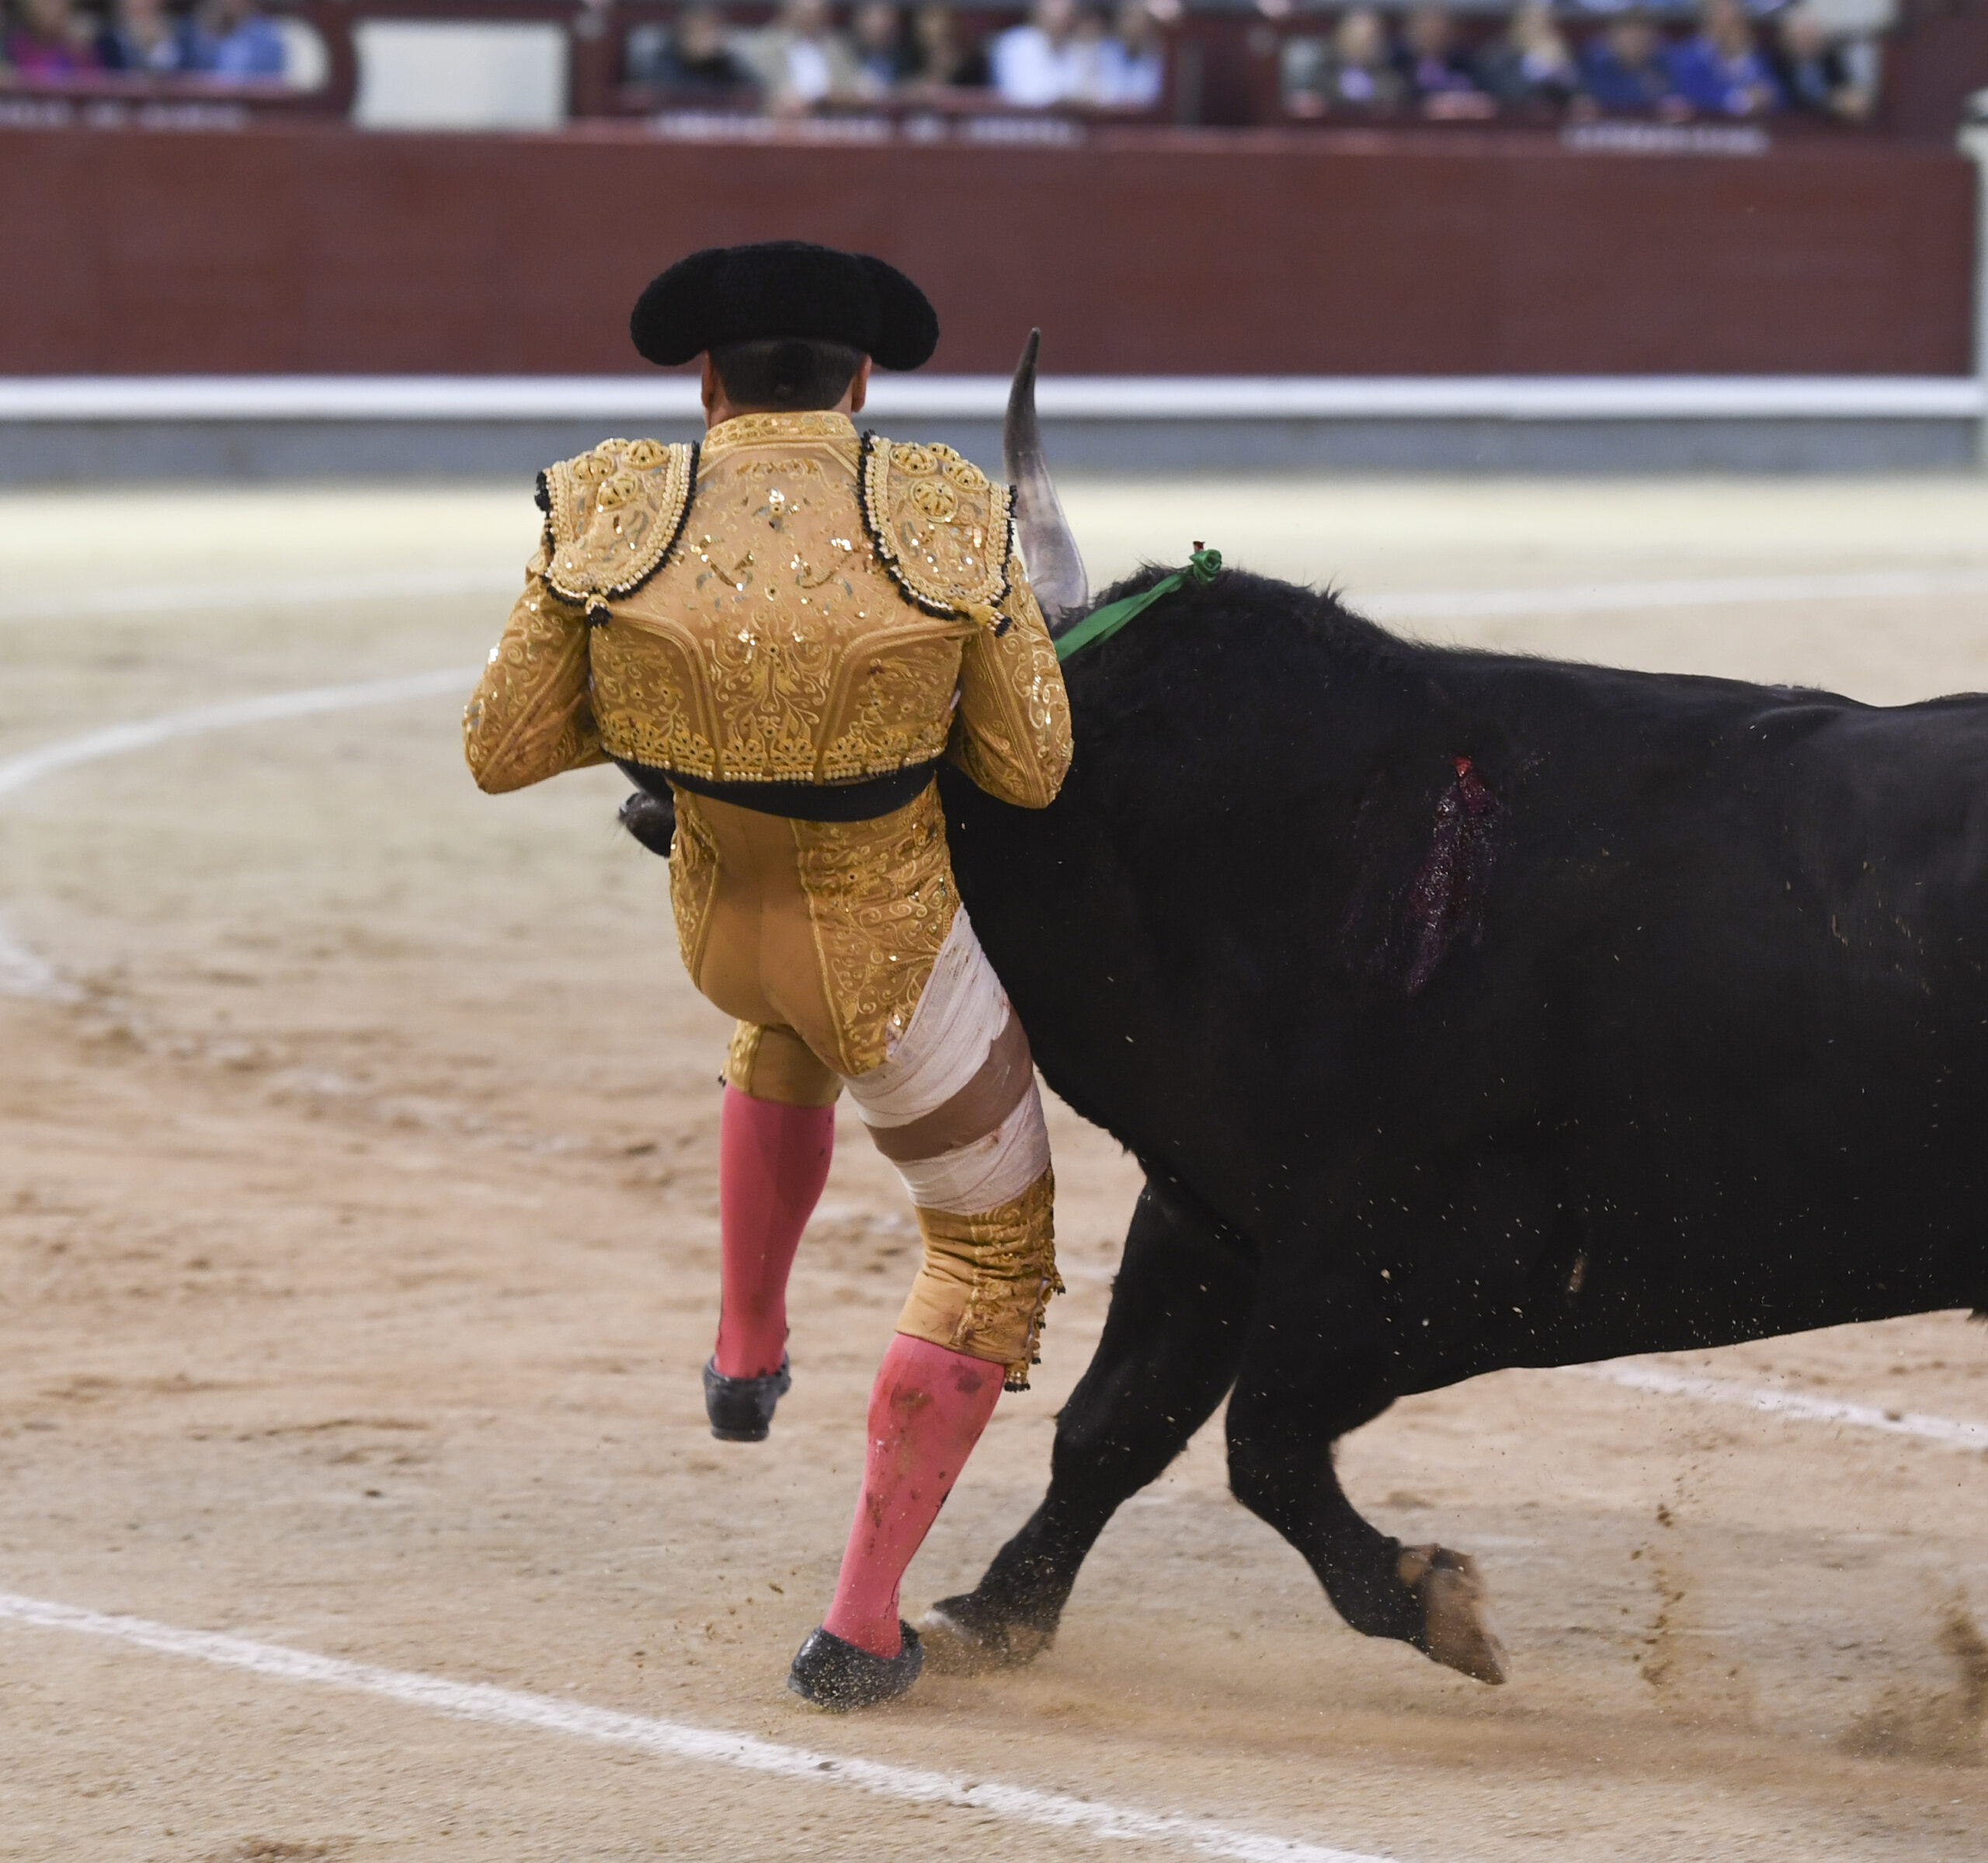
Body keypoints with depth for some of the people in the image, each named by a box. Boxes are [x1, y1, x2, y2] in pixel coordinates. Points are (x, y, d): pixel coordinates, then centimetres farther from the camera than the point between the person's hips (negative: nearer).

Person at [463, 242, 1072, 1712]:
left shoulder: (610, 517, -14)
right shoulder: (947, 518, -18)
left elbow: (502, 751, -8)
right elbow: (1031, 771, -10)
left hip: (723, 925, 3)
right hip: (895, 956, -3)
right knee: (994, 1252, 17)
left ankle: (749, 1352, 44)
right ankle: (862, 1626, 11)